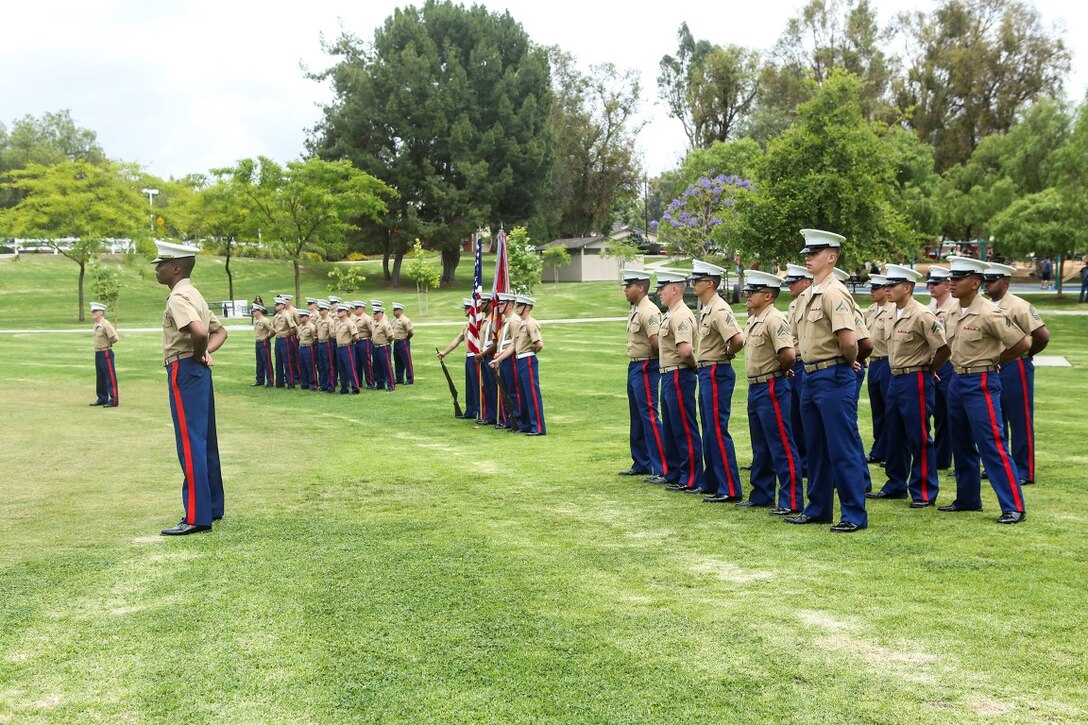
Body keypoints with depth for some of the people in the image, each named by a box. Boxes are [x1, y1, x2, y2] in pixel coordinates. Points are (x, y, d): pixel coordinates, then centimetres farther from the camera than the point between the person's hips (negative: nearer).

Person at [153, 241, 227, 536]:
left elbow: (198, 332, -32)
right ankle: (212, 507, 24)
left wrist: (197, 354, -13)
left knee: (190, 444, -9)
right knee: (205, 441, 15)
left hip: (184, 371, -10)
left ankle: (197, 517, -8)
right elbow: (220, 331, 21)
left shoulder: (178, 298, -14)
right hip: (200, 372, 10)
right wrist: (206, 353, 5)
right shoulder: (194, 294, 17)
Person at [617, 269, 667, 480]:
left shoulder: (649, 311, -18)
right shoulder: (635, 310, 13)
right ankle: (641, 464, 25)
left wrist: (652, 360, -8)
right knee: (637, 418, 15)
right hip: (634, 367, 10)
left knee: (649, 416, -10)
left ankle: (662, 469, -8)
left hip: (645, 368, -10)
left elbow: (657, 342, -27)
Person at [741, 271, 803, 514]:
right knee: (760, 447, 17)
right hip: (755, 387, 10)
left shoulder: (774, 319, -17)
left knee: (782, 447, -5)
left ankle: (791, 501, -2)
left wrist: (780, 371, -11)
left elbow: (789, 354, -28)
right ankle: (761, 495, 26)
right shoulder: (753, 320, 12)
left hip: (771, 388, -10)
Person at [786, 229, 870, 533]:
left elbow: (849, 340, -26)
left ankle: (854, 514, 3)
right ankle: (818, 509, 26)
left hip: (834, 379, -10)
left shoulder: (833, 293, -16)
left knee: (843, 449, -4)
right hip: (812, 378, 10)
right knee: (816, 448, 16)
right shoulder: (807, 295, 13)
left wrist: (849, 363, -8)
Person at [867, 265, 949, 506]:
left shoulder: (922, 315, -15)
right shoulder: (892, 316, 11)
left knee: (918, 438, -3)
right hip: (895, 380, 9)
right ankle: (896, 486, 26)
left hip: (915, 382, -9)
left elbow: (944, 348, -17)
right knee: (894, 436, 15)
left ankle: (924, 493, 4)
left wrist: (928, 370, -4)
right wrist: (897, 373, 15)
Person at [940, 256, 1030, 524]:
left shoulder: (989, 314, -17)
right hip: (957, 381, 9)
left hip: (981, 383, -9)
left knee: (992, 446, -9)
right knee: (961, 445, 15)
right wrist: (960, 367, 13)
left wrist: (996, 360, -4)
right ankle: (967, 499, 27)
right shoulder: (953, 314, 8)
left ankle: (1014, 506, -4)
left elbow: (1023, 343, -16)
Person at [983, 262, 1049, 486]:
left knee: (1020, 422, 0)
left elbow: (1042, 336, -17)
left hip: (1015, 369, -7)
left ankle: (1024, 472, 6)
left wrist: (1026, 354, -4)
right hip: (990, 370, 7)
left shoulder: (1018, 306, -13)